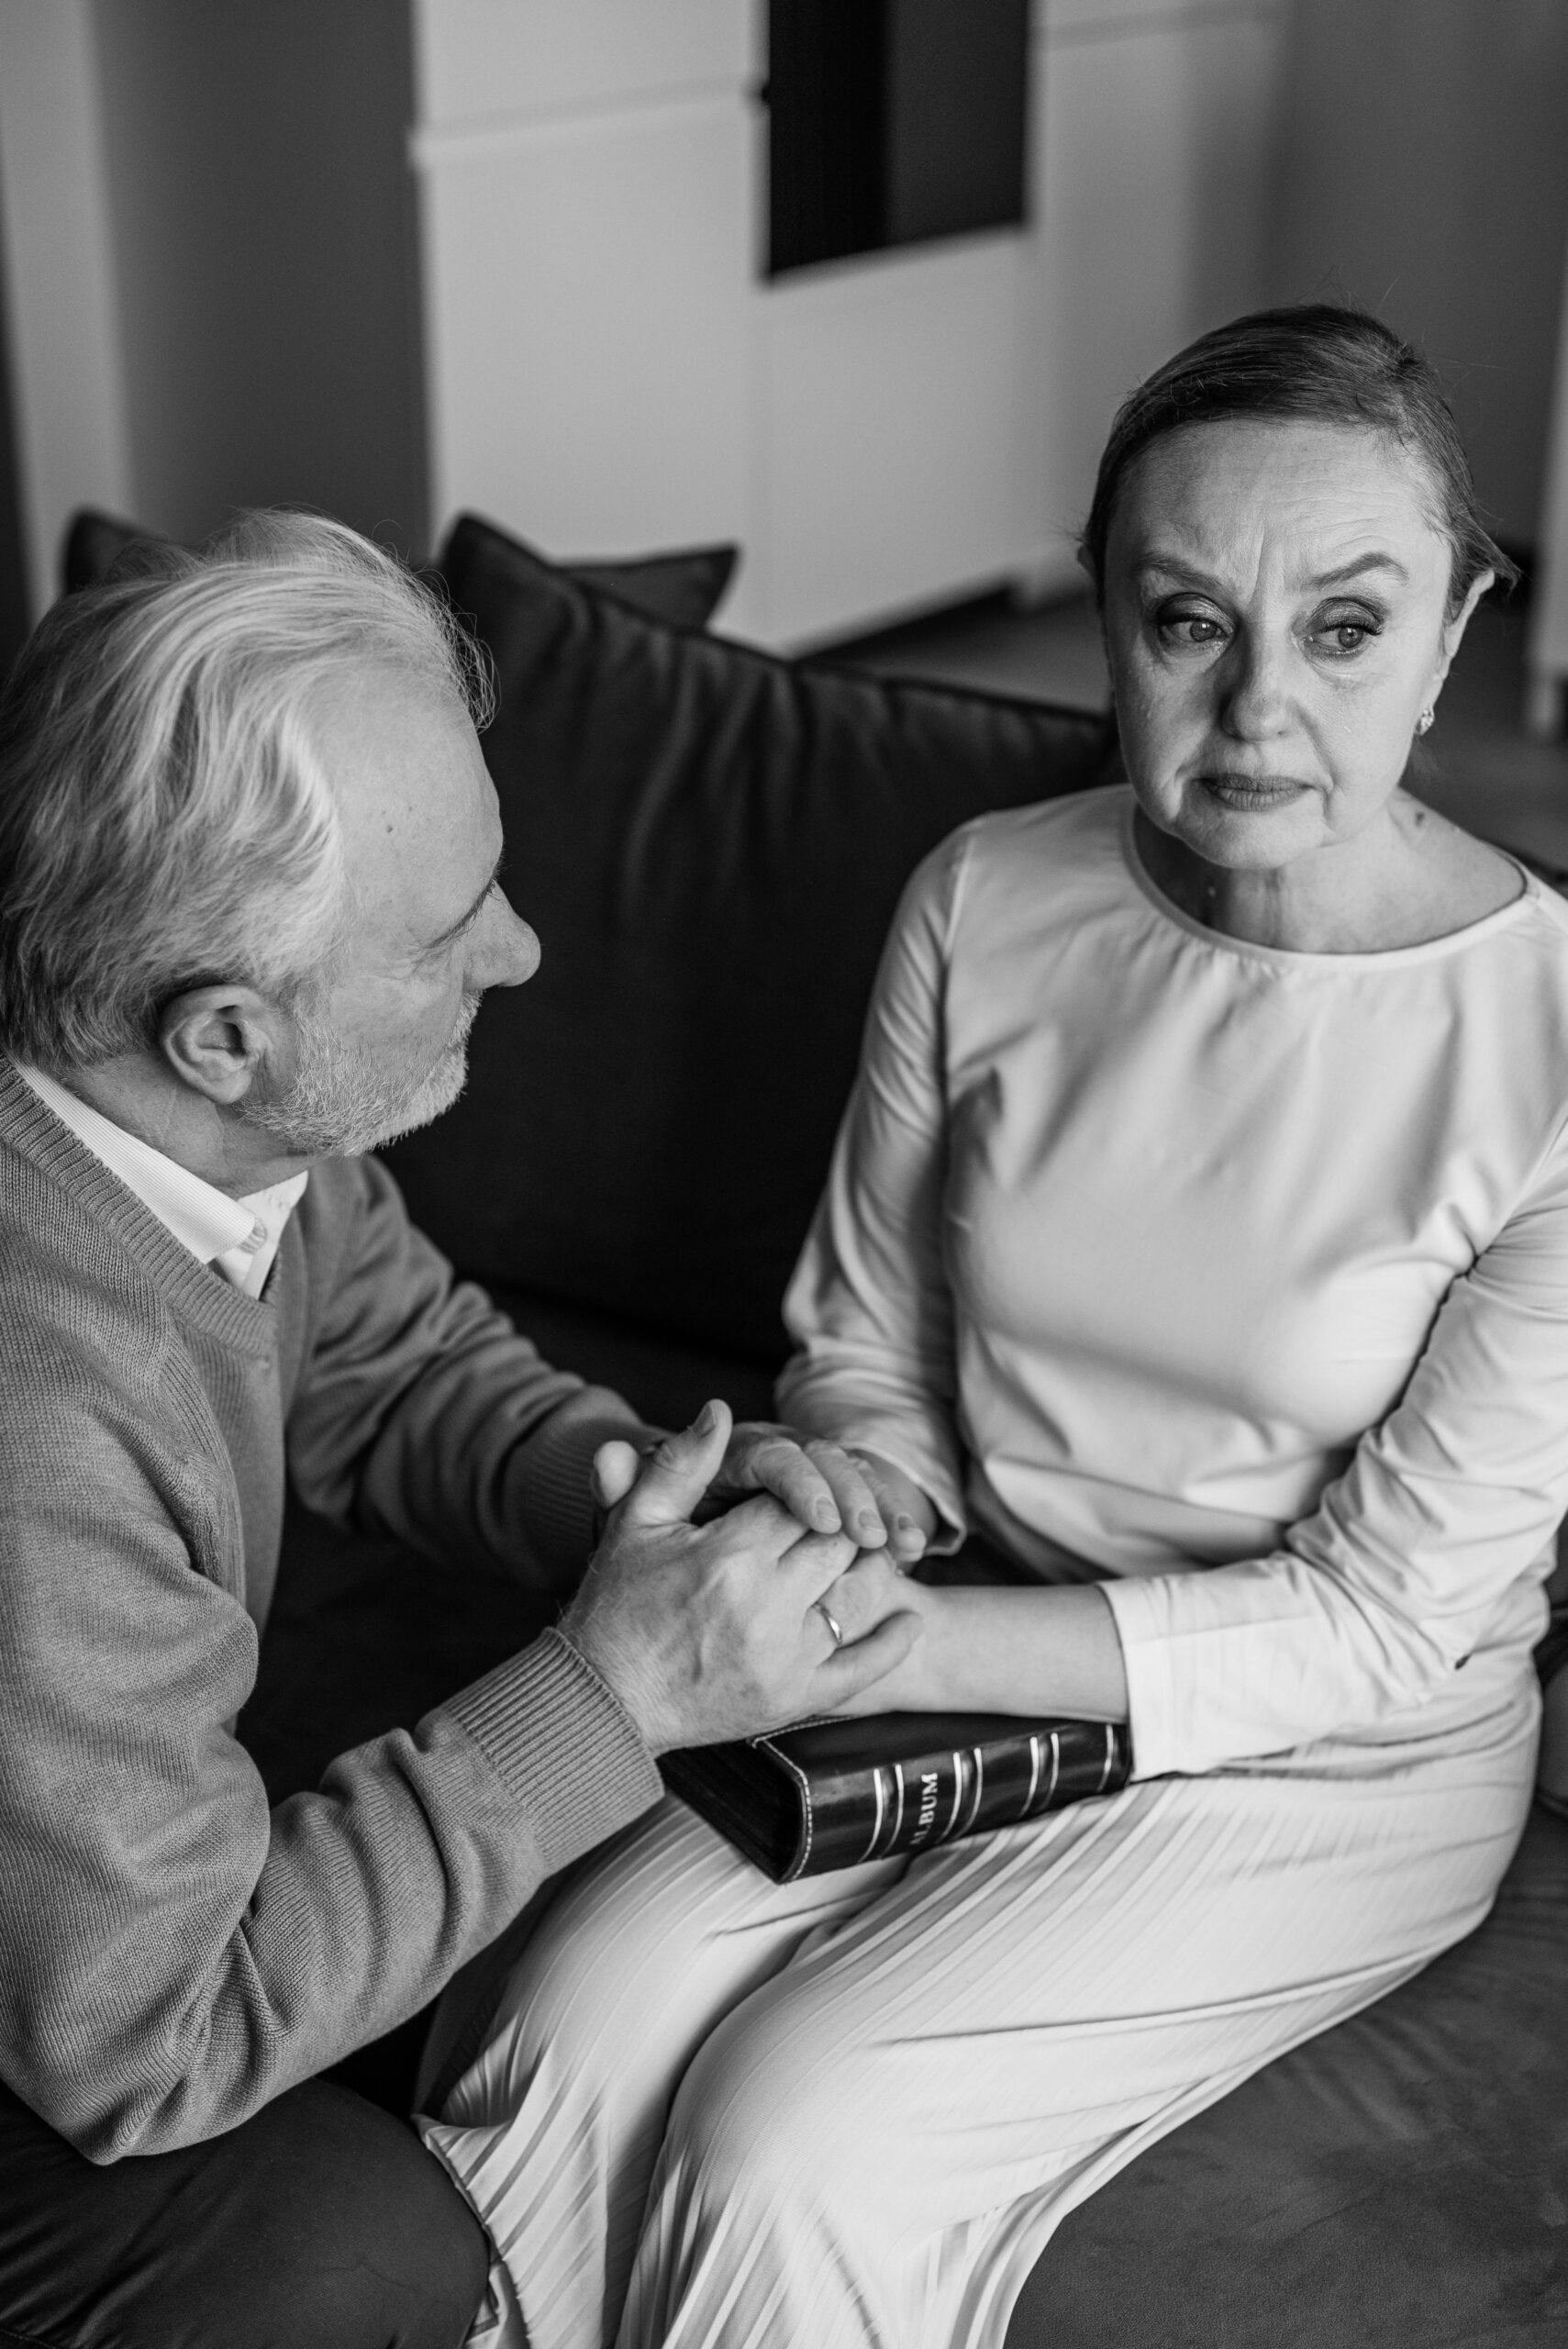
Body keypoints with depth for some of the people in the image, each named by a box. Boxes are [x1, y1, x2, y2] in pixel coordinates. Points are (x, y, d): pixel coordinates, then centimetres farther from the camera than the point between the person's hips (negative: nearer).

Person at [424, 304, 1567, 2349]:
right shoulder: (985, 906, -6)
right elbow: (863, 1352, 7)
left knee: (791, 2151, -21)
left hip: (1331, 1766, -3)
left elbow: (1385, 1622, -17)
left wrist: (887, 1647, -25)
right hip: (970, 1664, 4)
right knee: (562, 2051, -19)